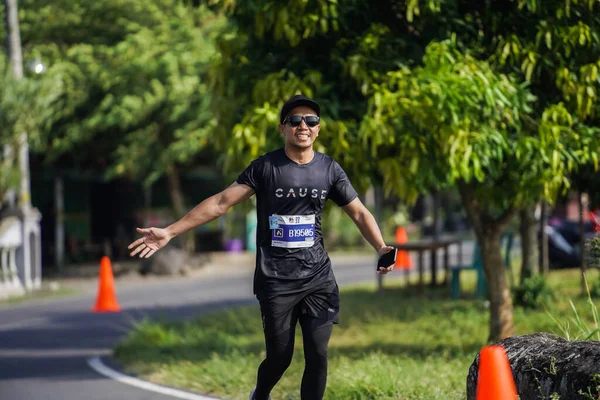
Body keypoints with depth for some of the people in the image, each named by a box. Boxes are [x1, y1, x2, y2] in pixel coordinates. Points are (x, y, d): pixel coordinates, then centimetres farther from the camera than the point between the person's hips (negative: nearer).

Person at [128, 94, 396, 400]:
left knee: (317, 355, -3)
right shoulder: (265, 167, -6)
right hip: (276, 280, -3)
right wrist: (170, 232, -17)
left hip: (318, 277, 3)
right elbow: (222, 202, -10)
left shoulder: (329, 169, 3)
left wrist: (380, 247, -12)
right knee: (280, 356, 3)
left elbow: (359, 212, 7)